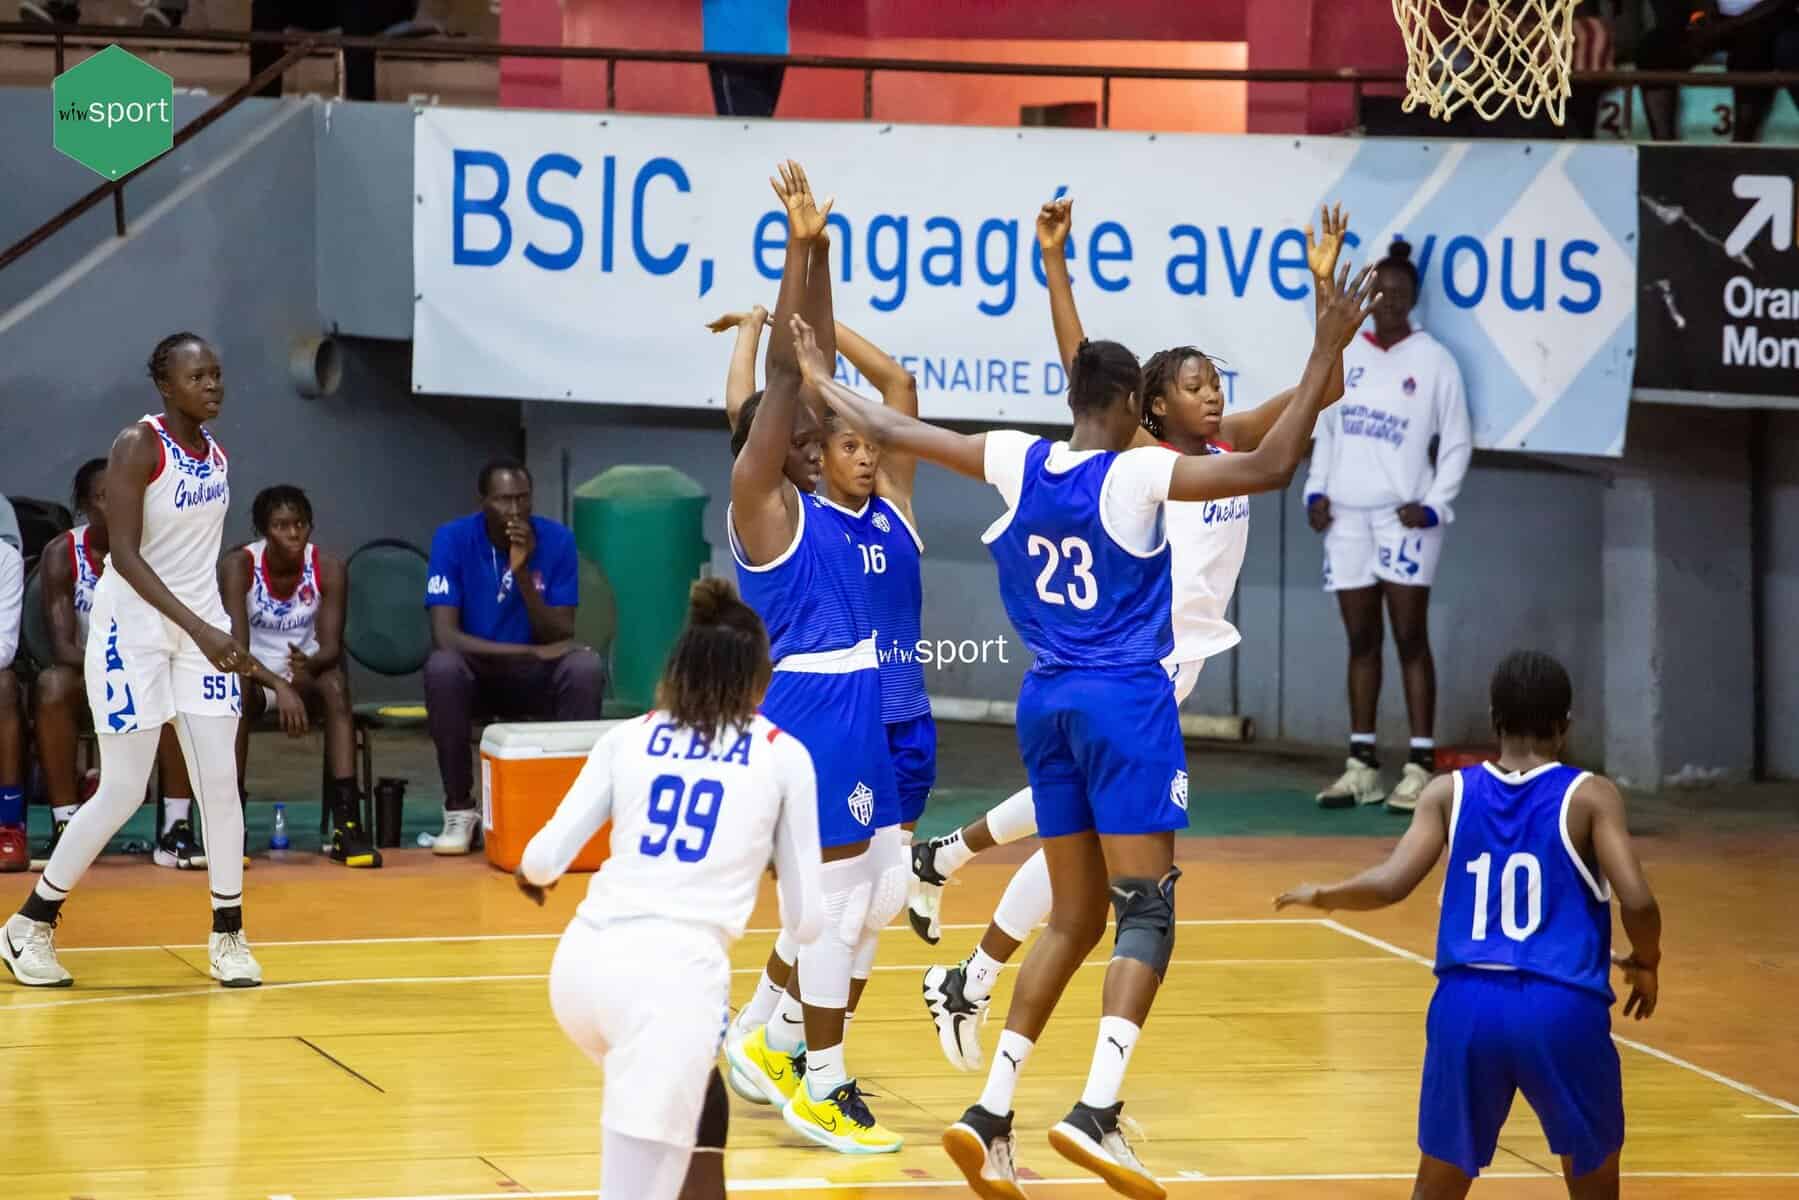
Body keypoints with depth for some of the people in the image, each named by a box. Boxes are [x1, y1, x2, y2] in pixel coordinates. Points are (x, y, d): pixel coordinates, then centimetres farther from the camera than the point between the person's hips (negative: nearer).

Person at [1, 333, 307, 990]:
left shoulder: (217, 454, 7)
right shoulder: (138, 446, -16)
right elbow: (126, 555, -22)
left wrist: (220, 632, 20)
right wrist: (199, 629, -29)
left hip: (201, 625, 6)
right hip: (133, 627, -6)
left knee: (220, 782, -2)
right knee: (122, 793, -4)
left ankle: (228, 935, 7)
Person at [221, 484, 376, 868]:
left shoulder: (328, 567, -12)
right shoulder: (238, 567, -17)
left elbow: (331, 646, -16)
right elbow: (237, 648, -25)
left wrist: (309, 665, -41)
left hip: (307, 675, 1)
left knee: (336, 685, -33)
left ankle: (347, 825, -40)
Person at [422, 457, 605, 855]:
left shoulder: (556, 540, -9)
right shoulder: (453, 539, -13)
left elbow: (560, 639, -12)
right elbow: (444, 635, -21)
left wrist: (523, 573, -26)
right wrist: (532, 652, -27)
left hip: (536, 677, 1)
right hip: (475, 672, -1)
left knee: (585, 666, -30)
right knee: (442, 667, -35)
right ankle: (459, 809, -22)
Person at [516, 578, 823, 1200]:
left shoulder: (627, 738, 15)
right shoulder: (784, 755, 9)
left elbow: (542, 861, 8)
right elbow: (805, 920, 12)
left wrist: (530, 874, 32)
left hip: (583, 961, 5)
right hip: (674, 973, -5)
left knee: (695, 1092, 35)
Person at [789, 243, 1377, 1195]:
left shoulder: (1015, 462, 2)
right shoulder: (1139, 473, -12)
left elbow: (892, 430, 11)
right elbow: (1270, 468, -17)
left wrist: (819, 381, 27)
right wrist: (1326, 354, -13)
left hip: (1049, 704, 6)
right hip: (1127, 702, -6)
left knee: (1074, 917, 14)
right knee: (1147, 910, -6)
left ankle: (991, 1114, 8)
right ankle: (1096, 1110, -23)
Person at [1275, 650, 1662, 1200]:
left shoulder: (1449, 793, 8)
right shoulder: (1590, 796, 2)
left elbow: (1389, 884, -3)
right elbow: (1637, 901, -9)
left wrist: (1320, 896, 17)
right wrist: (1647, 964, 12)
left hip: (1468, 1006, 2)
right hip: (1563, 1010, -2)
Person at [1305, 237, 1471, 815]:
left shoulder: (1434, 360, -1)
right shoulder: (1344, 354, 11)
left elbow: (1456, 442, 1)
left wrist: (1435, 506, -9)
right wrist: (1316, 491, 5)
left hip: (1403, 518, -4)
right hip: (1347, 517, 4)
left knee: (1410, 640, -6)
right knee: (1361, 641, 7)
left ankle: (1420, 768, -7)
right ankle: (1362, 763, 10)